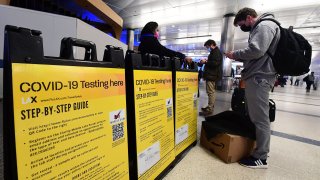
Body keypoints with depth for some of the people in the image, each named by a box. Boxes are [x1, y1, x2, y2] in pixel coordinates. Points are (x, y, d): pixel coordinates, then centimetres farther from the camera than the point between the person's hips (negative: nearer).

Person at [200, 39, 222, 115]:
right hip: (211, 75, 11)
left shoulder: (216, 52, -9)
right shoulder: (214, 52, 22)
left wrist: (205, 62, -14)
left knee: (210, 92, -11)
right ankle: (210, 107, 22)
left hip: (212, 75, -11)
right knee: (211, 92, 14)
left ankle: (209, 109, -10)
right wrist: (206, 61, 13)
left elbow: (215, 63, -22)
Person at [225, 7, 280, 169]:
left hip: (259, 77, -10)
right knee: (253, 115, 15)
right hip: (256, 76, 11)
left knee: (260, 118, -6)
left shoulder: (265, 25, -6)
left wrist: (235, 54, -8)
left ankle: (260, 158, 4)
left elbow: (256, 50, -21)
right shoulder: (259, 28, 26)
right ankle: (254, 148, 28)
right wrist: (239, 58, 11)